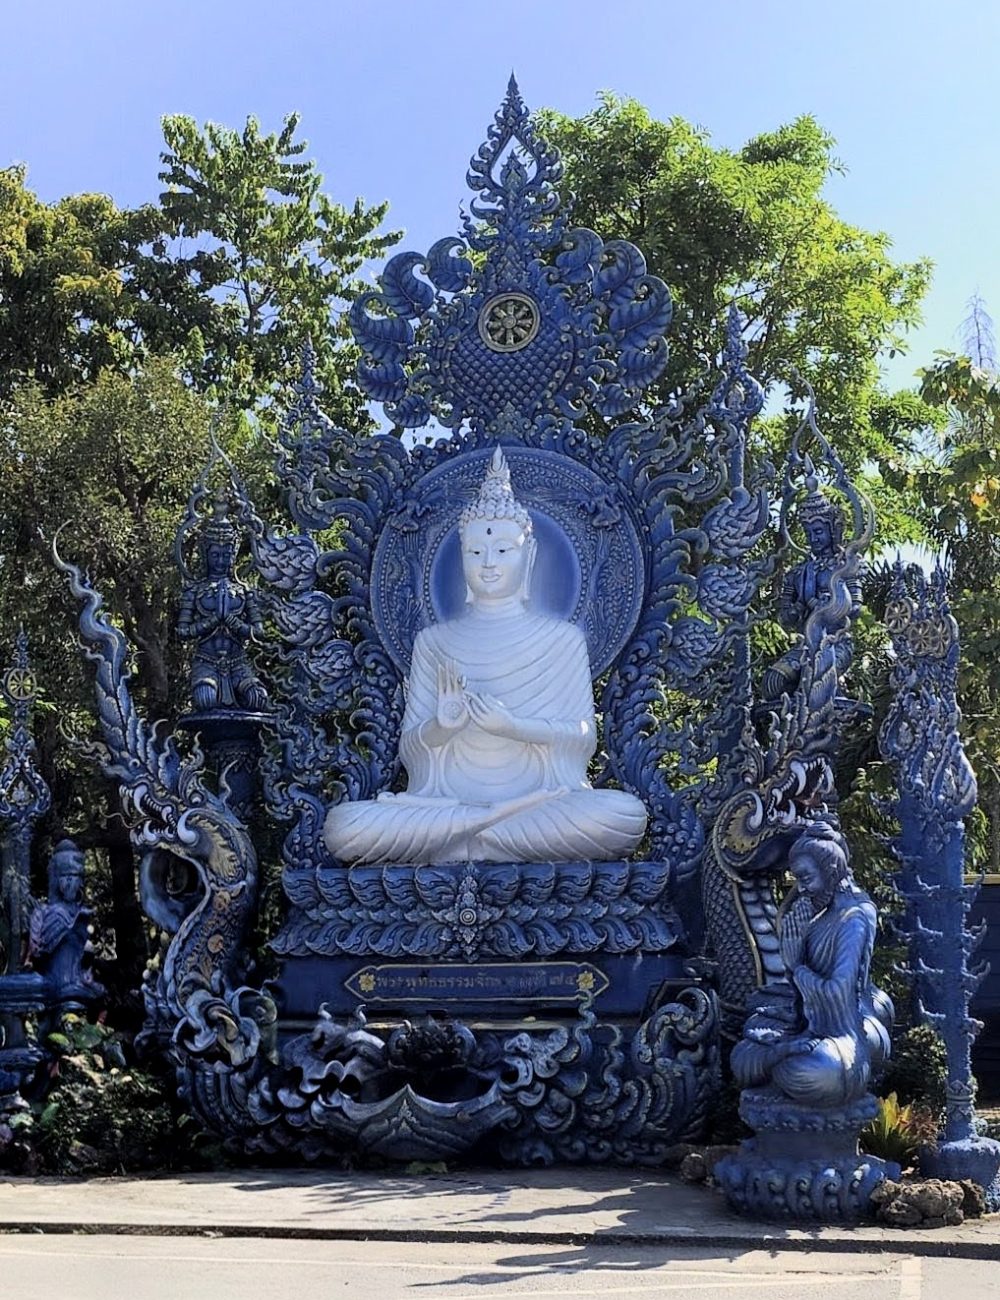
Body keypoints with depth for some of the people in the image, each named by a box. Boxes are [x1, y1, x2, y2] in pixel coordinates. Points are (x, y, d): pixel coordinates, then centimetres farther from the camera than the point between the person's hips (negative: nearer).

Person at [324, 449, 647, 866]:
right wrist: (442, 726, -16)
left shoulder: (562, 638, 10)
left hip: (542, 788, 0)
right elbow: (409, 744, 9)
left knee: (627, 814, -34)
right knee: (344, 825, -29)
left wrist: (514, 726, -15)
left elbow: (584, 734, 3)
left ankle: (456, 839, -23)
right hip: (446, 795, 0)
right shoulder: (433, 641, 13)